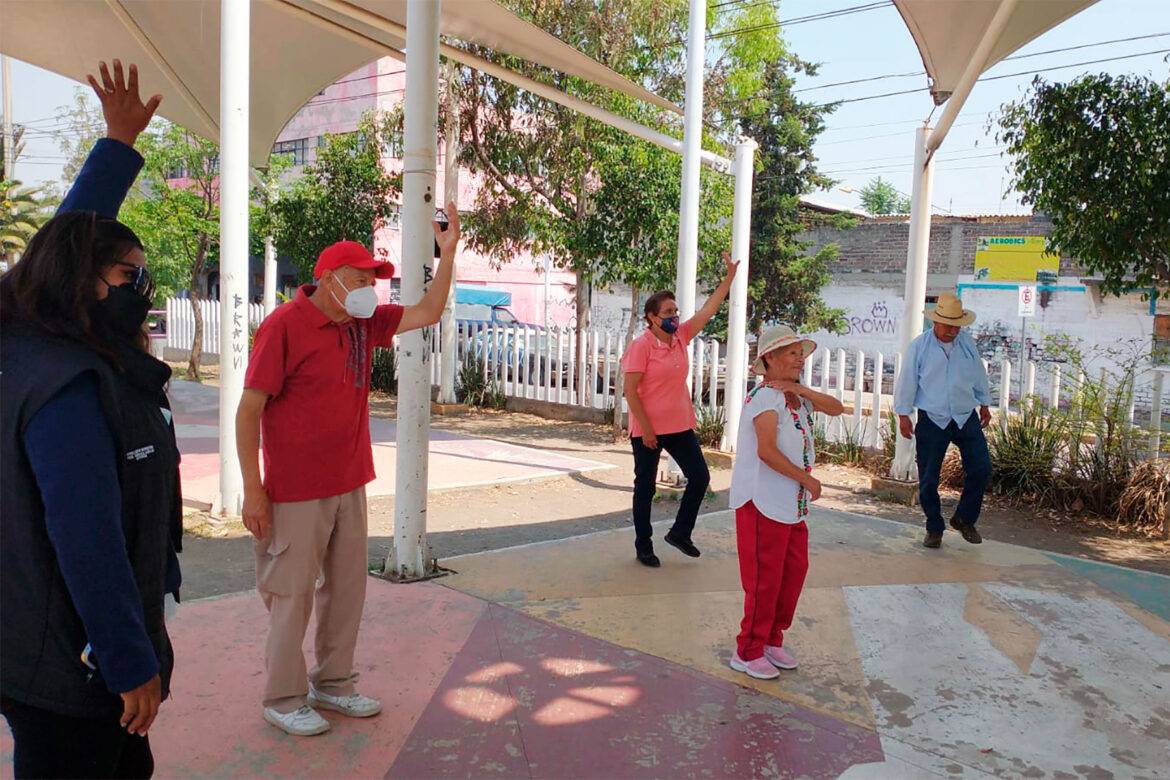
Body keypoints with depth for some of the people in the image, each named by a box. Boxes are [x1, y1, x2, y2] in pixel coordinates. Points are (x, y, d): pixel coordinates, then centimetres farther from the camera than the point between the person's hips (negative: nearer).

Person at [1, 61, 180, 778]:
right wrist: (134, 665, -21)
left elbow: (73, 232, 17)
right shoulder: (69, 390, -25)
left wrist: (121, 140, 24)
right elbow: (85, 541, -28)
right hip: (70, 669, -9)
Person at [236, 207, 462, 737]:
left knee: (347, 587, 14)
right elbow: (248, 409, -13)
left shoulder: (364, 322, 7)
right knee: (292, 594, 4)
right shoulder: (284, 325, -13)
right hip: (296, 492, -7)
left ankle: (332, 684, 30)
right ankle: (284, 699, 20)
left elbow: (428, 313, 14)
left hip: (350, 485, 7)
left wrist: (448, 252, 3)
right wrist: (252, 489, -16)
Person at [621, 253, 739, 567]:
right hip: (648, 430, -6)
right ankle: (643, 546, 21)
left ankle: (679, 533, 25)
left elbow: (709, 309, 5)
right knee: (645, 487, 7)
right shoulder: (641, 345, -15)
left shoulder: (681, 336, 4)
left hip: (680, 426, 7)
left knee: (700, 477, 7)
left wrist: (730, 276, -2)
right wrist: (646, 428, -17)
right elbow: (630, 390, -16)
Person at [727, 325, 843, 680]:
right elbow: (767, 451, -25)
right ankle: (747, 653, 13)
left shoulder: (796, 396, 13)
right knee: (765, 578, -2)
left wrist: (801, 390, -8)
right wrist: (807, 479, -17)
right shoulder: (766, 396, -16)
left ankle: (772, 640, 30)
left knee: (795, 569, 14)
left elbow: (836, 408, 6)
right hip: (763, 502, -9)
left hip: (792, 503, 9)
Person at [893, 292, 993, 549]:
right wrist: (903, 415, -4)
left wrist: (985, 405, 21)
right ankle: (934, 528, 20)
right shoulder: (919, 346, -7)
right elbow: (907, 381, -3)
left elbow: (979, 376, 15)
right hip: (932, 421, -3)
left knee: (981, 468, -2)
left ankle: (964, 519, 19)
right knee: (928, 480, 2)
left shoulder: (967, 342, 3)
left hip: (967, 417, 3)